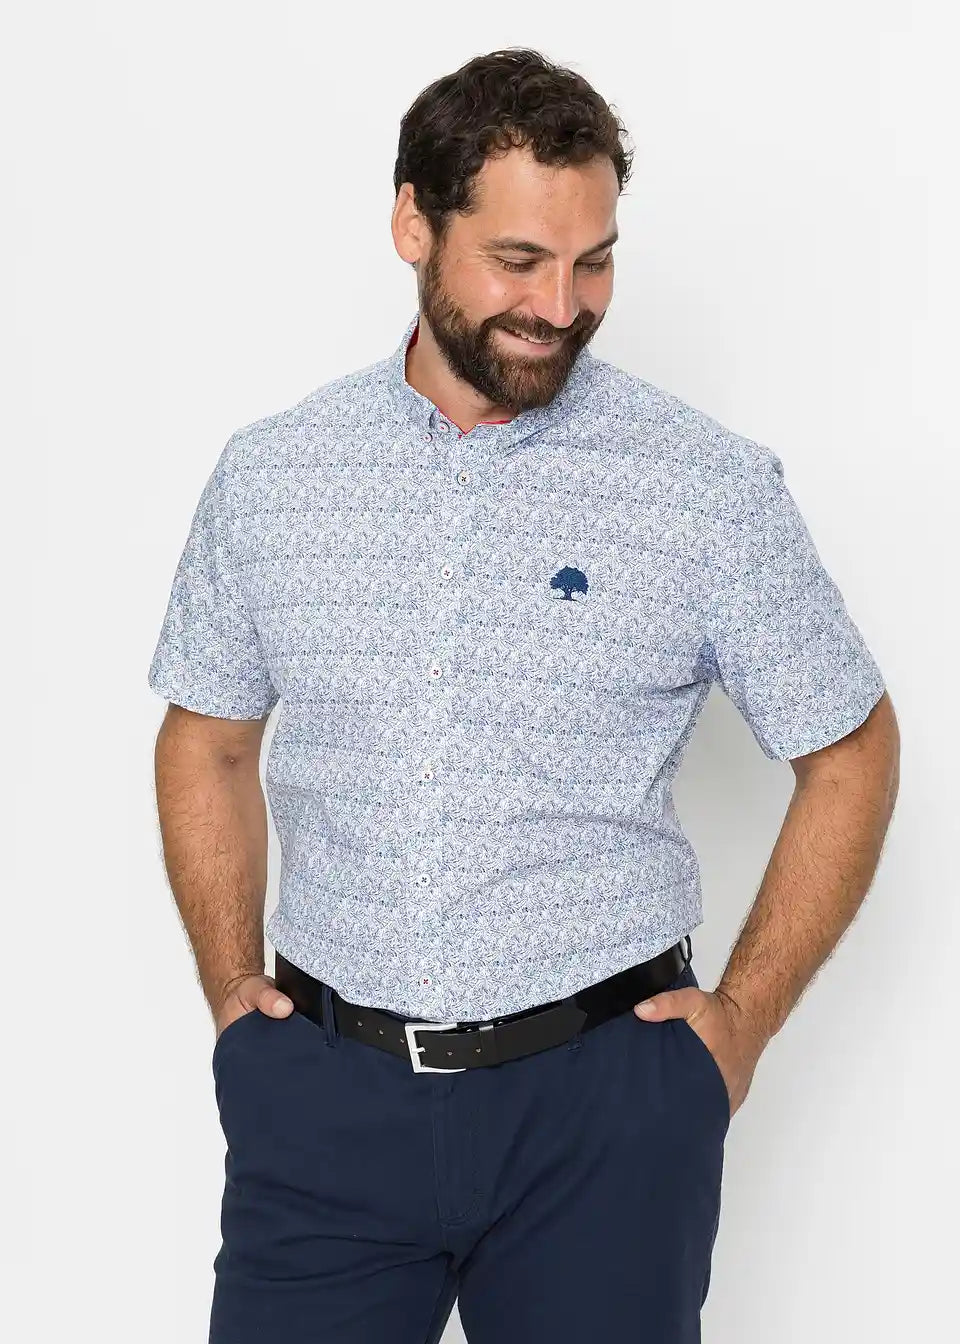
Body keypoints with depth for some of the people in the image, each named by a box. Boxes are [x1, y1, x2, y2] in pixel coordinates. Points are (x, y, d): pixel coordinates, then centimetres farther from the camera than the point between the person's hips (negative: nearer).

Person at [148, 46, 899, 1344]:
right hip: (325, 1090, 2)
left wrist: (745, 1015, -1)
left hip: (601, 1099, -1)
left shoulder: (712, 490, -6)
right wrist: (232, 986, 6)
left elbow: (849, 752, 3)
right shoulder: (269, 474, 2)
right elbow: (207, 742, 14)